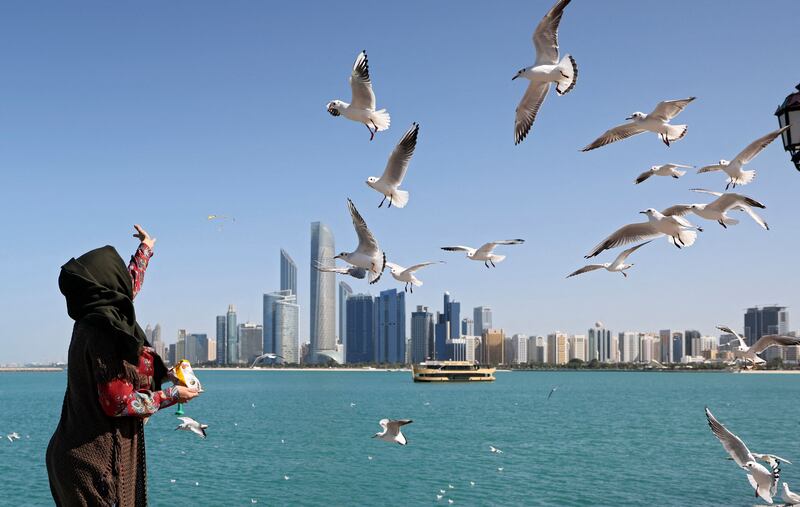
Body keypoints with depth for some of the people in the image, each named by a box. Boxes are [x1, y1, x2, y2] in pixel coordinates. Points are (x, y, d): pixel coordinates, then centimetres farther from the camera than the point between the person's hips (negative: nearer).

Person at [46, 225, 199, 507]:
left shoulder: (91, 322, 8)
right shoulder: (105, 333, -20)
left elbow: (127, 289, 28)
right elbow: (118, 403, -21)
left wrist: (145, 249, 42)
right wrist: (172, 395, -7)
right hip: (98, 460, -9)